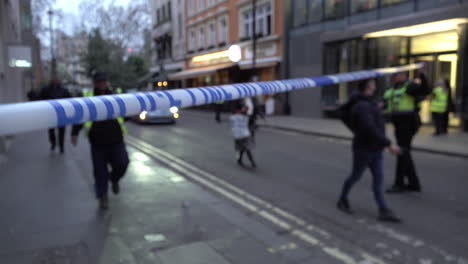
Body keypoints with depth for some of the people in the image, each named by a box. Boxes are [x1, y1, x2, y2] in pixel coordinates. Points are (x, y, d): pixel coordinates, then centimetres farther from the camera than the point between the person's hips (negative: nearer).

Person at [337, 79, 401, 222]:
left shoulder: (367, 103, 11)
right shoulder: (362, 106, -22)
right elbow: (371, 129, -30)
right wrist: (389, 144, -30)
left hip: (375, 149, 9)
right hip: (364, 149, -9)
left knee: (378, 178, 4)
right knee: (355, 176, 7)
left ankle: (384, 211, 6)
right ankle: (342, 200, 27)